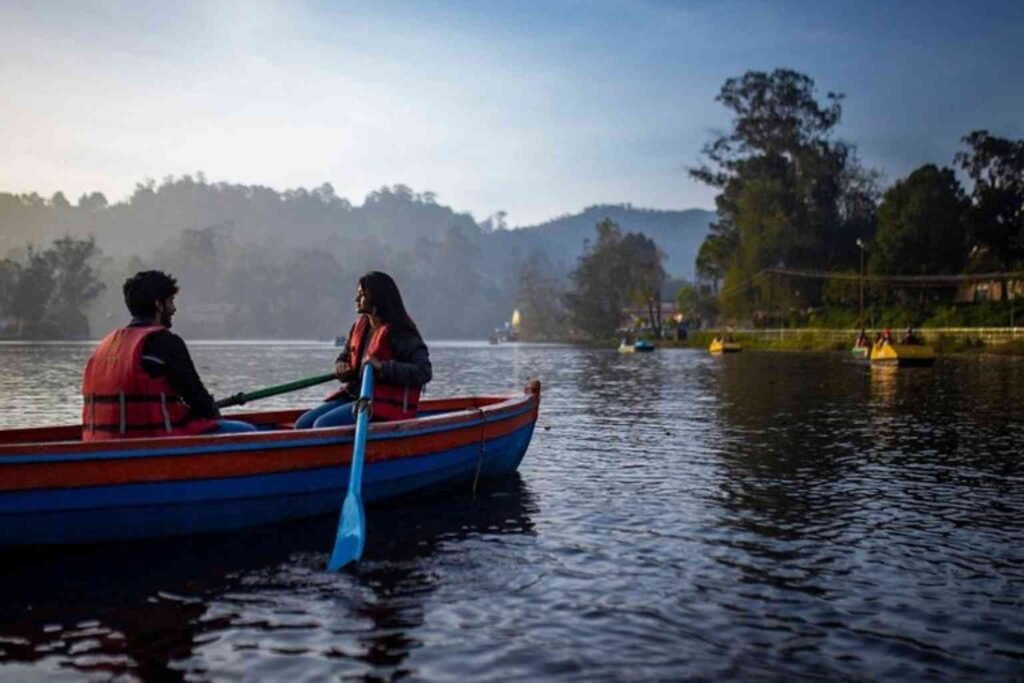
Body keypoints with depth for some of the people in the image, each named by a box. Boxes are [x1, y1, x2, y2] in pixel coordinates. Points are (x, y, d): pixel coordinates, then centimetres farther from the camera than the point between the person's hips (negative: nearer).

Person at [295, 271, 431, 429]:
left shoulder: (398, 332, -14)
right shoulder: (359, 326, 11)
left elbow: (424, 371, -23)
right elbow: (345, 355, 28)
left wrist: (383, 367, -30)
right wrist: (341, 367, 3)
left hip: (387, 404, -9)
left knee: (323, 425, -24)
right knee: (302, 424, -3)